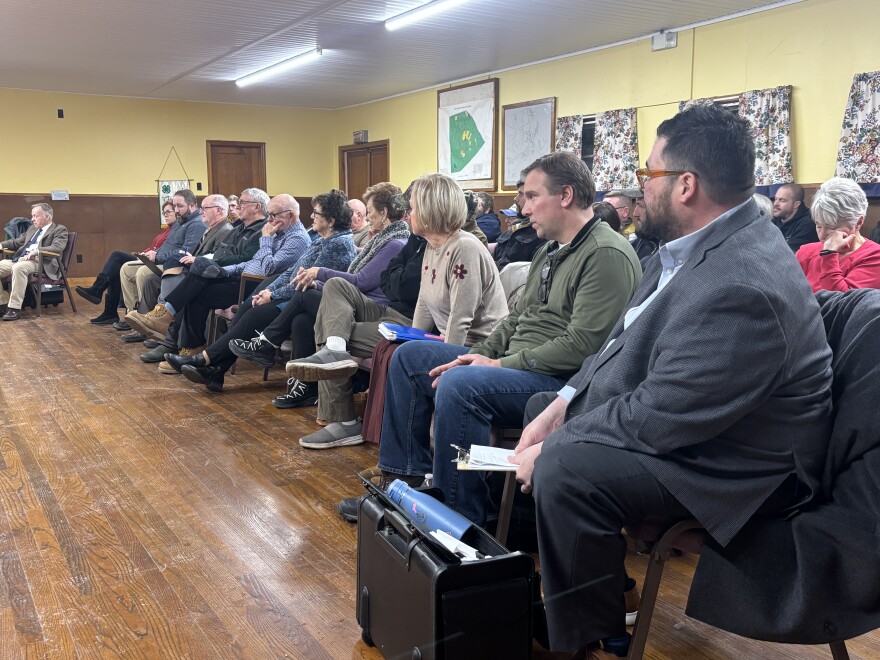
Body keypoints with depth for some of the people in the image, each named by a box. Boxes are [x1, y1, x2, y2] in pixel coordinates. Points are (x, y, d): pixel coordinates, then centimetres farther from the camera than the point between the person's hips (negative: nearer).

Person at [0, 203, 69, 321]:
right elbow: (16, 242, 33)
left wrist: (36, 251, -26)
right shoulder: (32, 229, 28)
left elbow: (57, 248, -13)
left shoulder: (59, 230, 4)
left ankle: (15, 308, -33)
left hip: (41, 263, -8)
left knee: (19, 267, -37)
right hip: (19, 260, 8)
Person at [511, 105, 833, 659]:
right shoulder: (695, 244, 0)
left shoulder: (741, 288, -32)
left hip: (736, 463, -10)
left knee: (564, 470, -28)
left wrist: (554, 446, -18)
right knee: (541, 406, 14)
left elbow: (659, 418, -29)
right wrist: (561, 405, -3)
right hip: (668, 408, 11)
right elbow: (626, 338, 7)